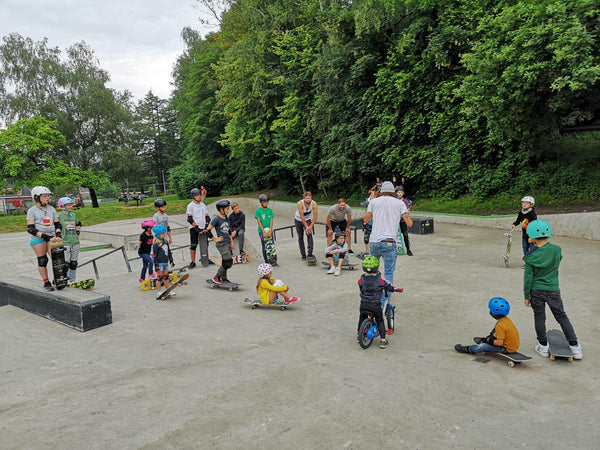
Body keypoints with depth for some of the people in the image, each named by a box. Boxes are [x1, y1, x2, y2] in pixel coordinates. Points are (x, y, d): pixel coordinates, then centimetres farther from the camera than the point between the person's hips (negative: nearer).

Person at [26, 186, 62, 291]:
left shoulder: (51, 209, 11)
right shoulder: (32, 211, -2)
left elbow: (57, 224, 12)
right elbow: (30, 229, -9)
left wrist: (58, 235, -7)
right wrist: (45, 236, -19)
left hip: (51, 237, 3)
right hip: (38, 239, -3)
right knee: (42, 260, 0)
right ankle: (46, 282, 10)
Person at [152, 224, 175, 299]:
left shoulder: (165, 241, 11)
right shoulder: (156, 244, -12)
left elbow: (169, 252, 19)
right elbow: (154, 255, -13)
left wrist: (171, 261, 19)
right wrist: (156, 265, -16)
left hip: (166, 262, 7)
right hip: (160, 263, -7)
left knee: (166, 276, 14)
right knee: (160, 277, -3)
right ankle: (158, 293, 5)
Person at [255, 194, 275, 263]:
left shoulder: (270, 210, 5)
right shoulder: (258, 210, -5)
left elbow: (271, 221, 3)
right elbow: (259, 222, -7)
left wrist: (270, 231, -8)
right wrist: (264, 232, -12)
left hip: (269, 231, 3)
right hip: (262, 231, -3)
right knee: (265, 248, -2)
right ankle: (266, 262, 6)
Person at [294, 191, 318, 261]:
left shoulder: (314, 203, -24)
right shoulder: (300, 204, -31)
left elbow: (315, 215, -18)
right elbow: (302, 217, -28)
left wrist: (311, 226, -23)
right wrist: (306, 227, -27)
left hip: (308, 219, 1)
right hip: (298, 220, -1)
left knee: (309, 234, -20)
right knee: (300, 237, 4)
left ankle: (310, 253, -22)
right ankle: (303, 255, 13)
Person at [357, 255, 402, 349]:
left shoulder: (361, 279, -4)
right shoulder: (380, 279, -12)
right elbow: (389, 286, 0)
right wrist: (397, 289, 19)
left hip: (363, 303, 3)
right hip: (375, 305, -2)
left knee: (362, 318, 25)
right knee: (380, 321, 14)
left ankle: (359, 335, 36)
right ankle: (383, 339, 10)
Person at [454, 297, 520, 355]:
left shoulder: (500, 325, -29)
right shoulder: (506, 319, 1)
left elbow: (500, 343, -27)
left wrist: (489, 341, -12)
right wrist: (488, 337, 13)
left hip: (508, 349, -9)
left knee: (483, 346, -8)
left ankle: (467, 349, 13)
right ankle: (484, 339, 41)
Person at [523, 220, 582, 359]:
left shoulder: (532, 256, -14)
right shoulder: (556, 250, -9)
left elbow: (528, 277, -10)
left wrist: (526, 296, 0)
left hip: (536, 291, -2)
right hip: (553, 290, 2)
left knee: (539, 318, 12)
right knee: (562, 317, 14)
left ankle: (543, 347, 21)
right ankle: (575, 347, 17)